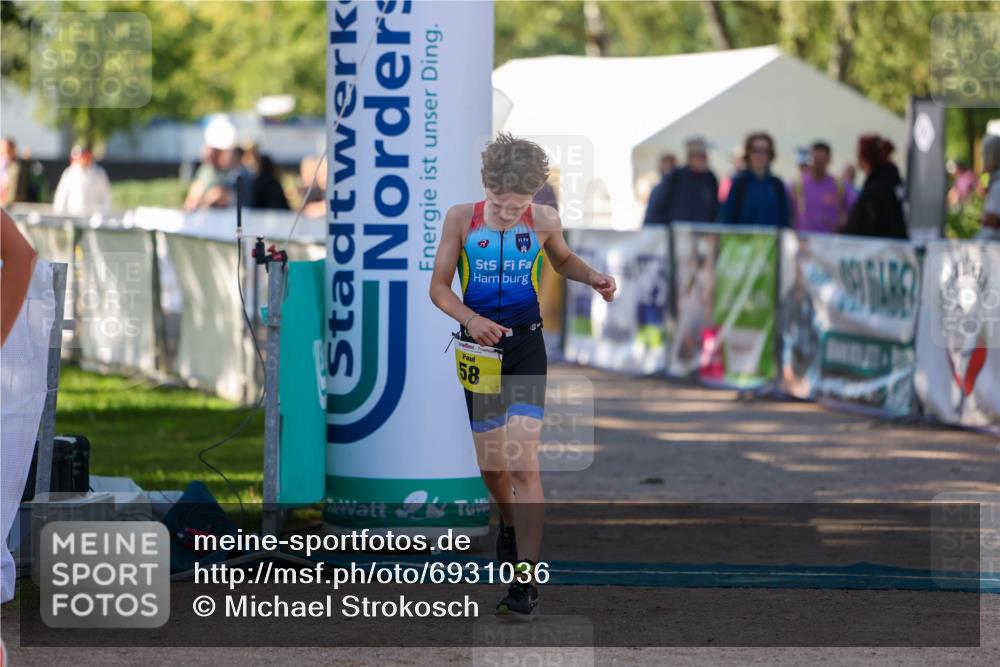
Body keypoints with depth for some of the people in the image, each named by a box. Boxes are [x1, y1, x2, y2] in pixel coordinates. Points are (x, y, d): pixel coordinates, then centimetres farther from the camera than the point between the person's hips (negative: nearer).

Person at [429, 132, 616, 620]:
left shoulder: (544, 221, -5)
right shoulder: (461, 219, -7)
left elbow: (562, 260, 18)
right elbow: (439, 287, -1)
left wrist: (593, 278, -2)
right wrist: (470, 319, -19)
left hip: (526, 346, -1)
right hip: (480, 347, 1)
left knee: (522, 460, -14)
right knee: (491, 463, 10)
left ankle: (525, 580, -15)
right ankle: (510, 521, 45)